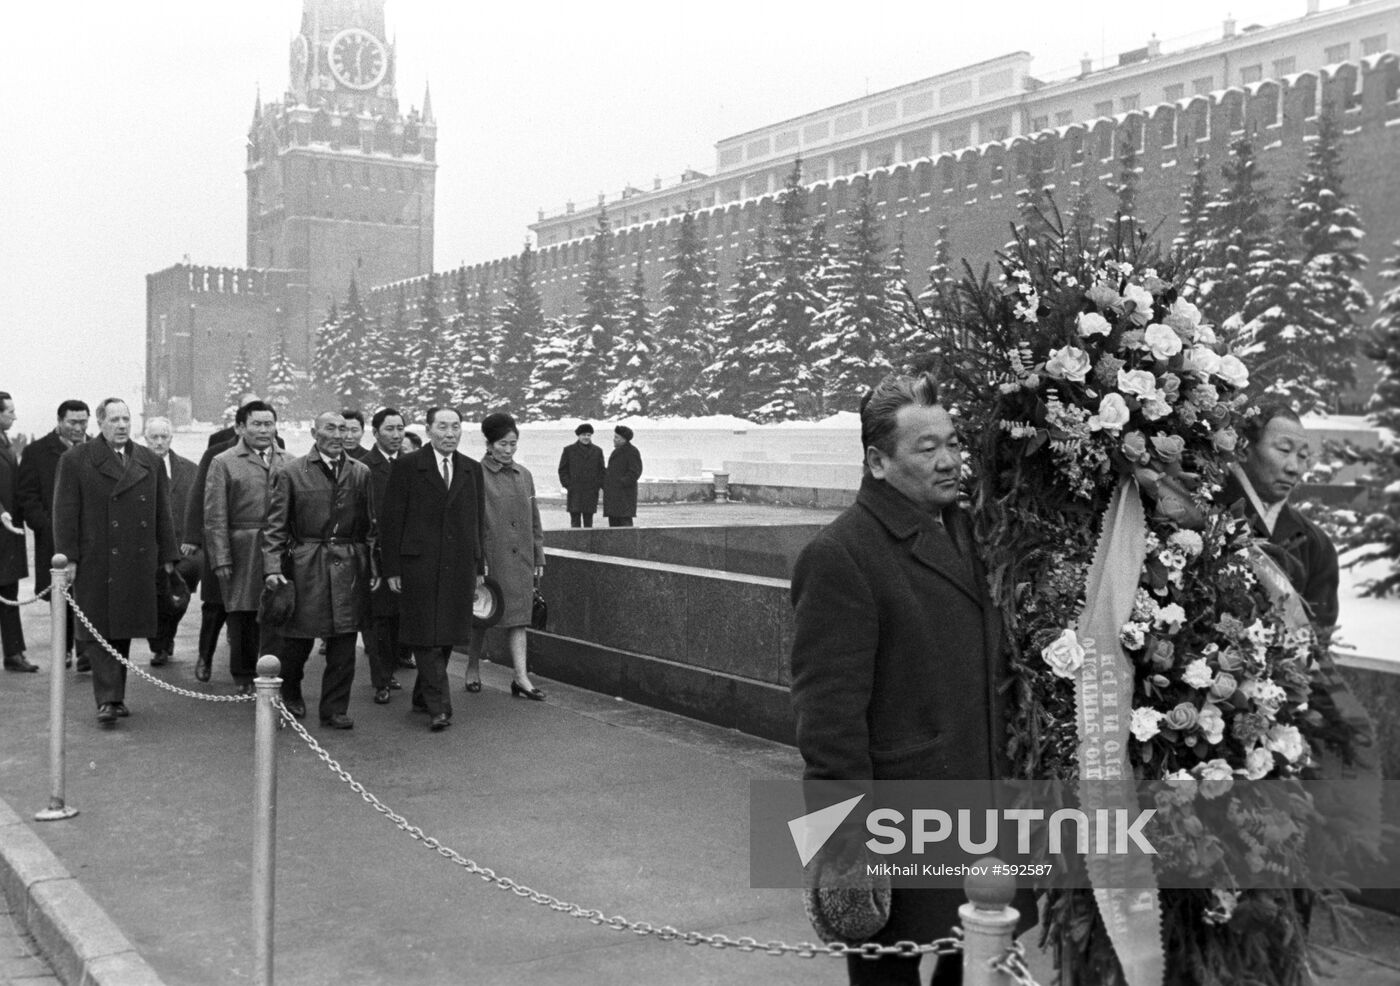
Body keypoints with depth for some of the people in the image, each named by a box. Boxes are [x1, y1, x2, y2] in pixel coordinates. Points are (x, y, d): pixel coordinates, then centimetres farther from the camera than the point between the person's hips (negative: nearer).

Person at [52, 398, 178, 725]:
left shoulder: (148, 461, 12)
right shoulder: (76, 460, 1)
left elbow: (162, 513, 13)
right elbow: (65, 512, -3)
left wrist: (168, 556, 9)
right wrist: (68, 558, -9)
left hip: (136, 564, 4)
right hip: (95, 563, -4)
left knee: (124, 628, 9)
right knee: (99, 630, -5)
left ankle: (117, 696, 19)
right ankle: (107, 700, -6)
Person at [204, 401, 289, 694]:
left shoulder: (289, 463, 12)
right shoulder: (223, 463, 4)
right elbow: (215, 516, -1)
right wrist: (220, 558, -8)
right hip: (241, 553, -1)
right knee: (242, 616, 6)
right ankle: (244, 678, 20)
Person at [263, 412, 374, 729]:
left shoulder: (361, 473, 10)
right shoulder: (291, 473, 1)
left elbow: (370, 524, 13)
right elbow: (275, 525, -1)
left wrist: (373, 566, 6)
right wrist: (272, 567, -11)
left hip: (349, 567, 2)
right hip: (305, 565, -2)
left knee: (344, 643, 2)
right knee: (298, 637, 6)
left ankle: (335, 709, 13)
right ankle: (290, 693, 33)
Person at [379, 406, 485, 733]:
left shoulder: (472, 469, 11)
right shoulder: (406, 467, -1)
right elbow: (390, 520, -2)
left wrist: (479, 567, 12)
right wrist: (392, 569, -5)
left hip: (459, 568, 4)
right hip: (419, 567, -4)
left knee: (446, 636, 9)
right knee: (426, 636, -5)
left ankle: (423, 695, 25)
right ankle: (439, 706, -4)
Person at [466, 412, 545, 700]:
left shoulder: (524, 476, 9)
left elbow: (534, 521, 14)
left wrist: (539, 557, 12)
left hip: (520, 558, 4)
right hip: (488, 557, -4)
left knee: (518, 616, 1)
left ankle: (521, 678, -1)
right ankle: (473, 670, 26)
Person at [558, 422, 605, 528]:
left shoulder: (597, 451, 13)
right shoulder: (569, 450, 7)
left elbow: (602, 470, 14)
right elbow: (562, 470, 7)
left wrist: (600, 485, 1)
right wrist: (567, 485, -4)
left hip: (591, 492, 2)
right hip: (574, 493, -2)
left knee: (588, 520, 4)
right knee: (575, 519, -5)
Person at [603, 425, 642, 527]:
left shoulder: (632, 451, -8)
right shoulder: (617, 451, 20)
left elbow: (635, 472, -15)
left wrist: (621, 483, -20)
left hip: (624, 492, -9)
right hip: (613, 494, 9)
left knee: (625, 520, -12)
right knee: (613, 521, 6)